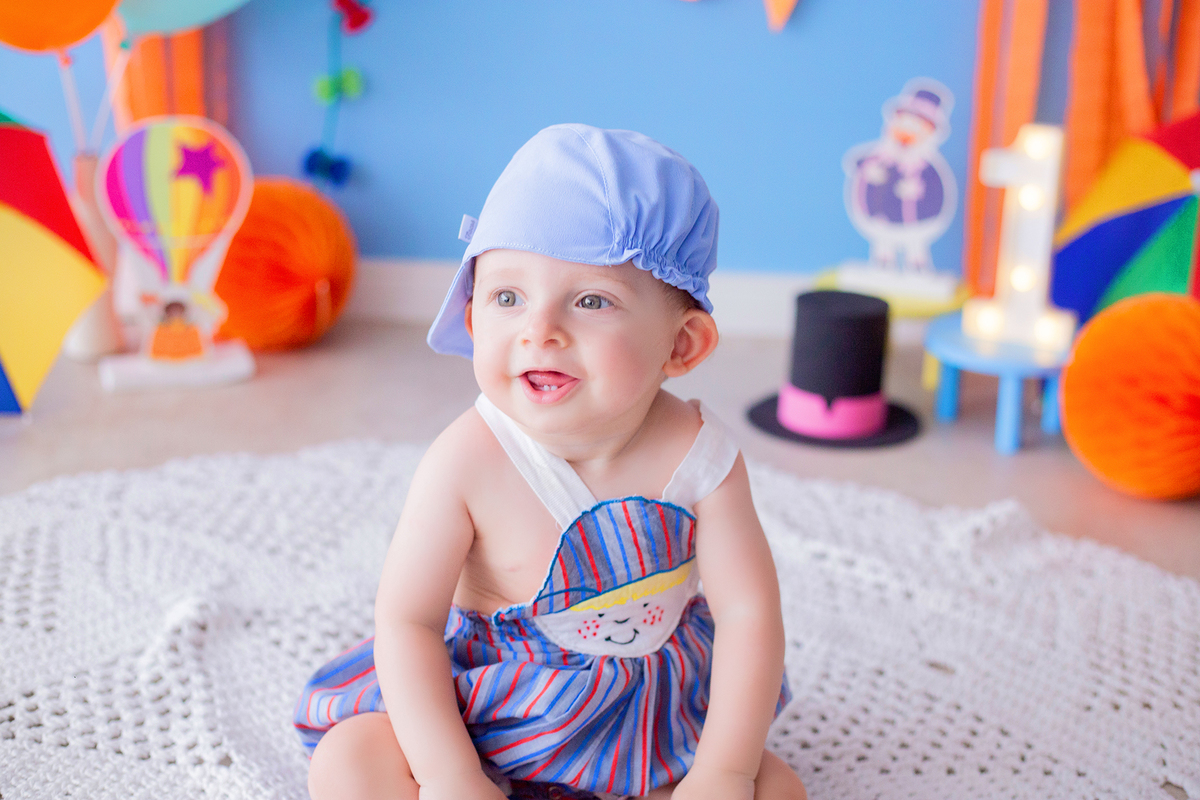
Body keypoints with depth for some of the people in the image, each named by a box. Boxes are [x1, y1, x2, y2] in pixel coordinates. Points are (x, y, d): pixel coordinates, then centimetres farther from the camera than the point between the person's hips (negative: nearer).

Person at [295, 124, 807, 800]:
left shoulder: (698, 456, -21)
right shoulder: (468, 463, -25)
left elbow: (748, 612, -15)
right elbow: (407, 619, -18)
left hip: (657, 715, 2)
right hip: (486, 710, -1)